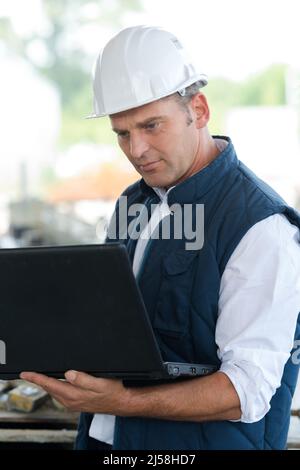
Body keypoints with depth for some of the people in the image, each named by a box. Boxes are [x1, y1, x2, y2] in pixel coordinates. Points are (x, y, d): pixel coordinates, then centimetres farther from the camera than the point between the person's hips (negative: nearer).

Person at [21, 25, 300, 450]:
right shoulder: (132, 203, 12)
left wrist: (124, 401, -29)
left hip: (201, 440, -5)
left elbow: (248, 391, -19)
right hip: (103, 437, 5)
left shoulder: (262, 226, -14)